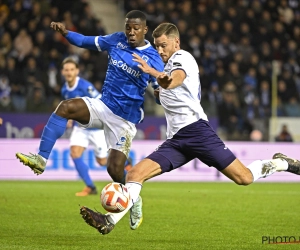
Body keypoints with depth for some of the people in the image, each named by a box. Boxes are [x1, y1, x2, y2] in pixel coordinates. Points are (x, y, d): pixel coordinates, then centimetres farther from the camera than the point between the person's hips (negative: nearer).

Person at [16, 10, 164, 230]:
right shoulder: (117, 40, 1)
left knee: (115, 169, -8)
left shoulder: (153, 58, -10)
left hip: (125, 119, -4)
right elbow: (86, 41, 8)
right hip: (103, 105, 4)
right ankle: (41, 160, -26)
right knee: (66, 107, -24)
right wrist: (65, 33, -9)